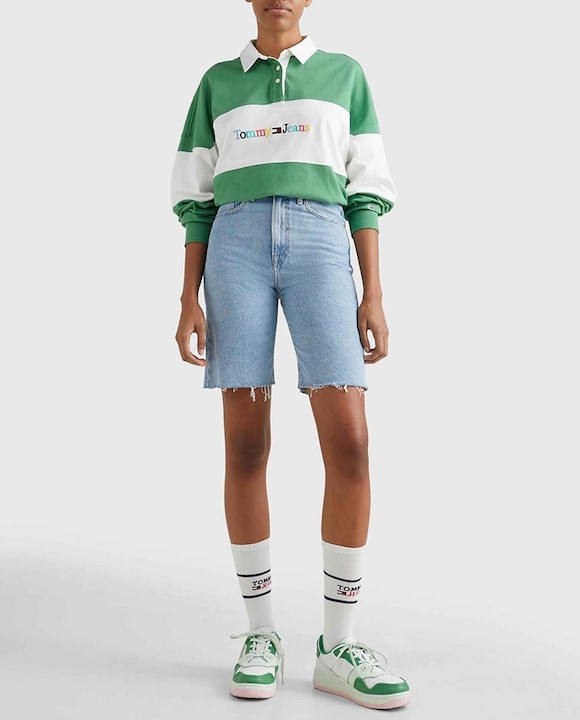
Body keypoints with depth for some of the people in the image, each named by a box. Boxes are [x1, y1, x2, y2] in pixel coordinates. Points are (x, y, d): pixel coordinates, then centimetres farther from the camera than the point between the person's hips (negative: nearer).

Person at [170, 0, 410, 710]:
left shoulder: (344, 74, 17)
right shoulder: (217, 83, 18)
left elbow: (365, 191, 11)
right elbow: (199, 198, 14)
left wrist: (374, 296, 0)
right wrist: (189, 299, 2)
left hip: (319, 245, 0)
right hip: (238, 246, 1)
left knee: (349, 443, -14)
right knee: (245, 445, -6)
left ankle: (339, 646, -4)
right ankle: (261, 634, 5)